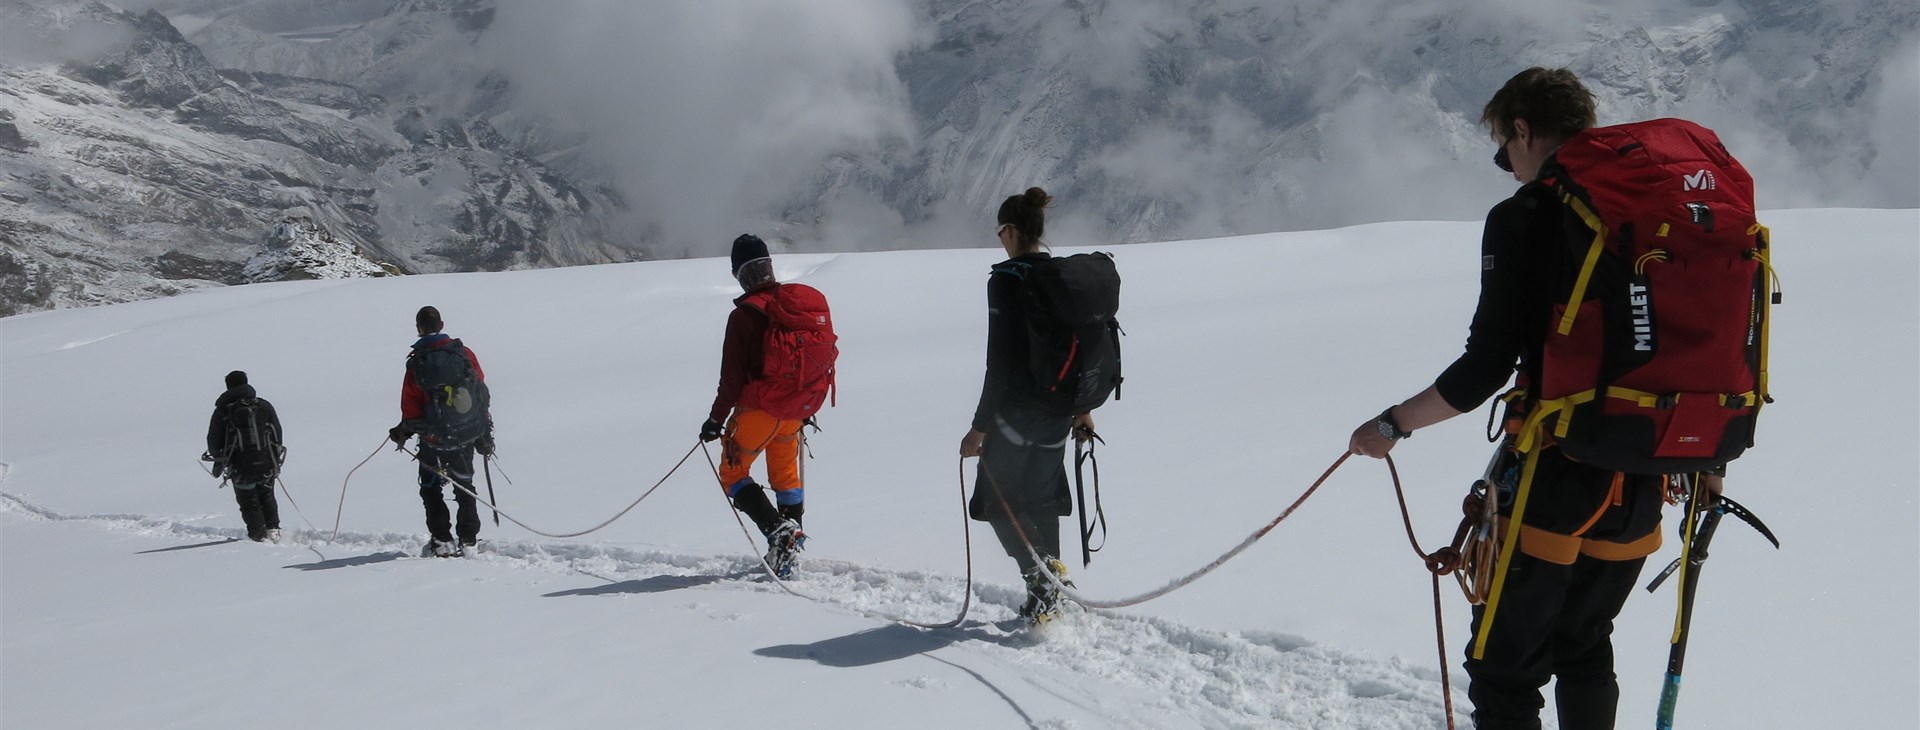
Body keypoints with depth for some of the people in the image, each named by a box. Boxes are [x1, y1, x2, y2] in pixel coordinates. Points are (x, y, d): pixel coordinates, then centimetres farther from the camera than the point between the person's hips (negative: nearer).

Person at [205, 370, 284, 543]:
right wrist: (275, 458, 18)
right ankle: (273, 530, 19)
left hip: (242, 466, -3)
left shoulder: (223, 410, -3)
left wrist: (218, 460, 20)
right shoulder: (264, 405, 4)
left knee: (249, 502, 10)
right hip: (267, 463, 3)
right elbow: (277, 433, 7)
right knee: (266, 496, 23)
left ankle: (259, 535, 5)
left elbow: (214, 440, 2)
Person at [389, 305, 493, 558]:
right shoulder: (464, 353, -6)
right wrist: (484, 432, 12)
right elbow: (481, 388, 1)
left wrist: (403, 432, 11)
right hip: (468, 434, 3)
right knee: (464, 486, 18)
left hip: (434, 440, -3)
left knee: (430, 488, 16)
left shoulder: (417, 364, -14)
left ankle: (442, 540, 10)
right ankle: (468, 540, 14)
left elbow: (411, 408, -9)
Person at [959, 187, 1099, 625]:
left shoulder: (1007, 281, -16)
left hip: (1018, 411, -7)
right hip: (1059, 413, 7)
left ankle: (1042, 573, -9)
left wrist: (981, 426, -13)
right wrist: (1083, 409, 23)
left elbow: (1000, 362, -18)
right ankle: (1048, 595, 21)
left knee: (998, 501, 7)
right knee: (1041, 499, 18)